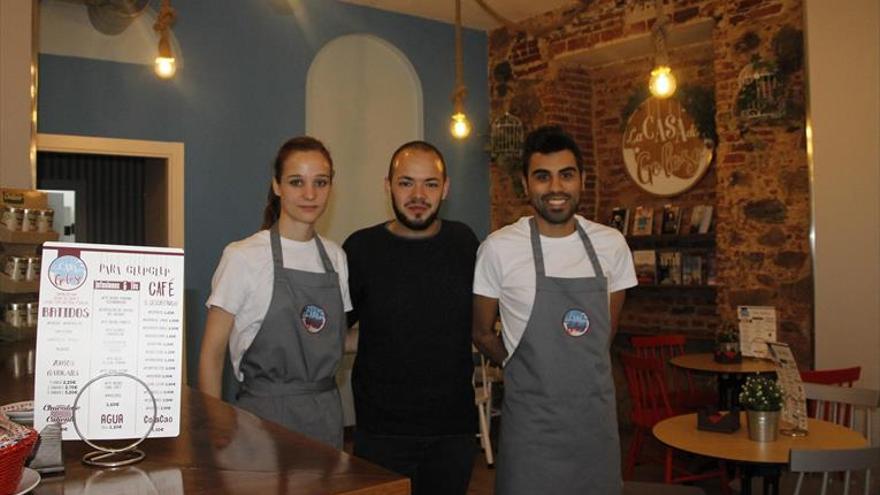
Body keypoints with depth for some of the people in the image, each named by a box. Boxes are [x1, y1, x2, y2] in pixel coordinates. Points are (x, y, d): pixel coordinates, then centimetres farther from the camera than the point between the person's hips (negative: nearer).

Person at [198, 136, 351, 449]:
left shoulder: (336, 257, 5)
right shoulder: (243, 257, -11)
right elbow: (211, 354, -8)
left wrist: (327, 405, 6)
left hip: (326, 417, 5)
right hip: (264, 413, -4)